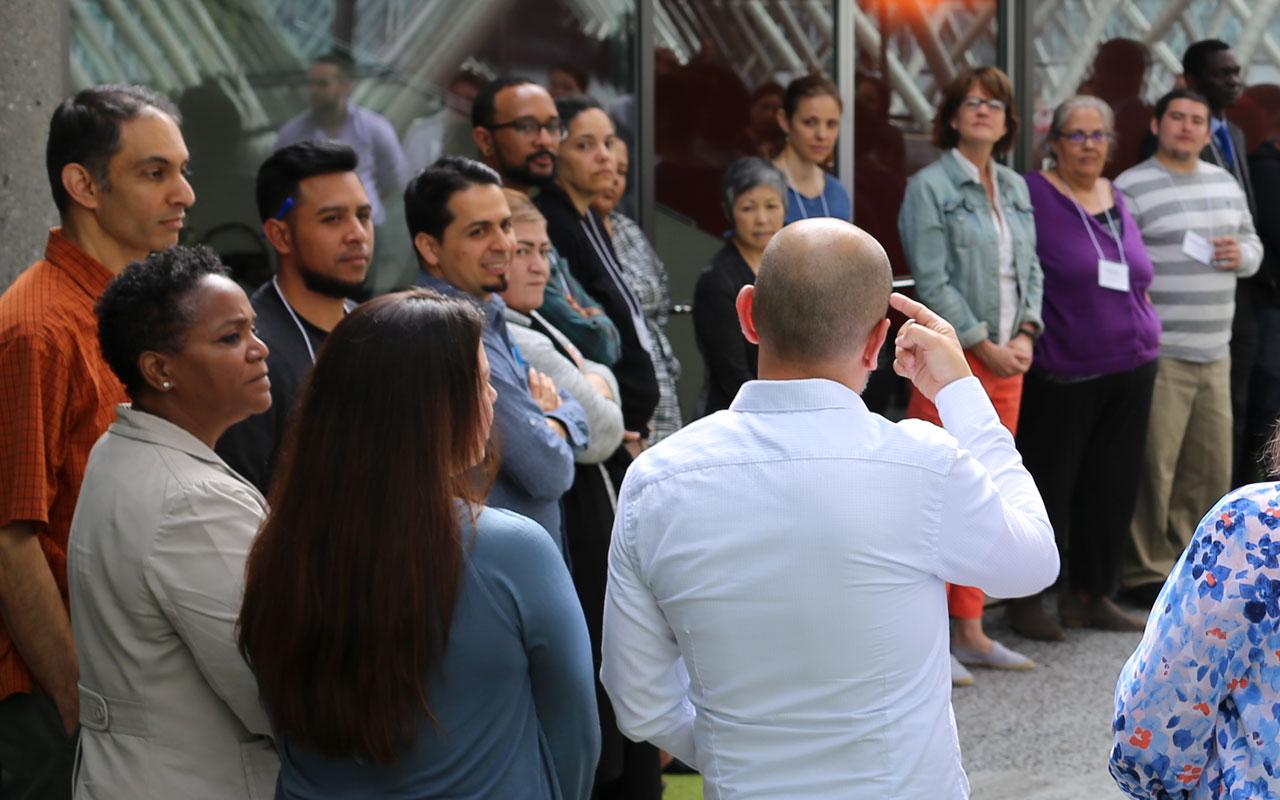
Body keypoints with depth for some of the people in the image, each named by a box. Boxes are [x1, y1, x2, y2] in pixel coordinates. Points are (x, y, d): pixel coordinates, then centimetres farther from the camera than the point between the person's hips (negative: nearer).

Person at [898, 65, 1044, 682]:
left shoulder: (1016, 188, 15)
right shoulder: (930, 187, -6)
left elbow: (1031, 268, 15)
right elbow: (933, 281, -12)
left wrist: (1025, 335, -1)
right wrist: (984, 345, -13)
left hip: (1007, 360, 7)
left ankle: (969, 630, 18)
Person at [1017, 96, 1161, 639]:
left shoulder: (1115, 199, 13)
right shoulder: (1032, 196, -8)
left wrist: (1145, 333, 17)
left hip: (1129, 369, 7)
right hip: (1062, 375, -7)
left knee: (1113, 486, 10)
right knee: (1050, 485, 0)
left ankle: (1091, 595, 21)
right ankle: (1029, 600, 11)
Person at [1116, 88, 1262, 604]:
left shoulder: (1225, 183, 16)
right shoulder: (1130, 188, -7)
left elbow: (1252, 242, 25)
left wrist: (1241, 255, 0)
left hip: (1214, 353, 7)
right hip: (1158, 354, -7)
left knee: (1212, 469, 10)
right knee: (1153, 469, -4)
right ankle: (1147, 571, 7)